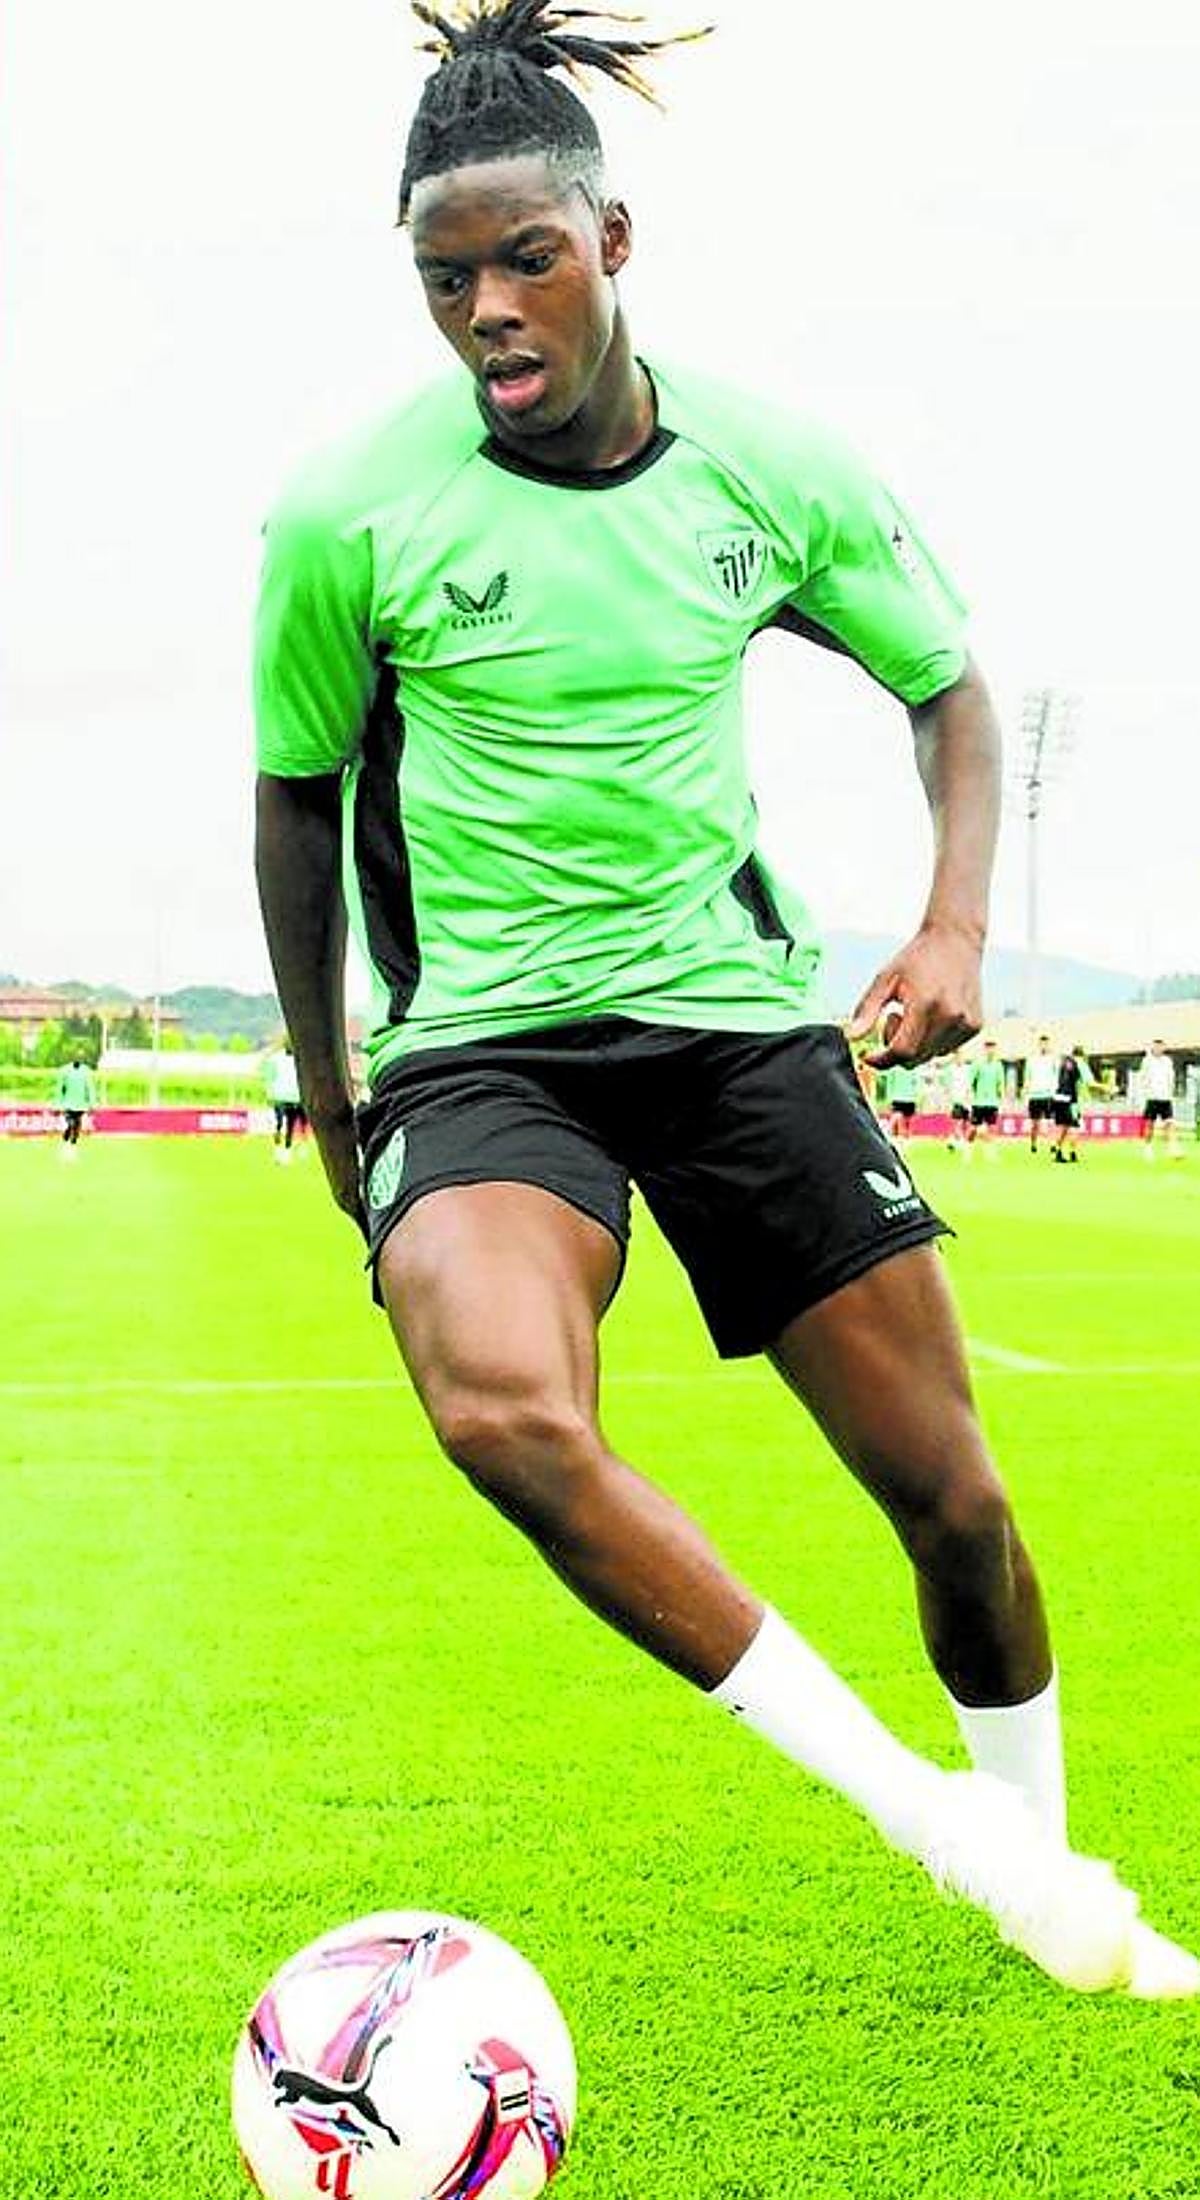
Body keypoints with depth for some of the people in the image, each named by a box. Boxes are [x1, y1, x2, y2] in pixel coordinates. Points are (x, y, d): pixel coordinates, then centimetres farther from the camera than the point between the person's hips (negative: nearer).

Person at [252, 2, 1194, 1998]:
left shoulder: (772, 470, -2)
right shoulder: (347, 515, -8)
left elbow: (947, 685, 13)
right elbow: (300, 790, 7)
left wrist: (957, 919, -3)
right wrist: (321, 1076, 12)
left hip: (737, 1011, 3)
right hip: (480, 1044, -2)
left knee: (948, 1488, 2)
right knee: (503, 1410, -34)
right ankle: (917, 1808, -18)